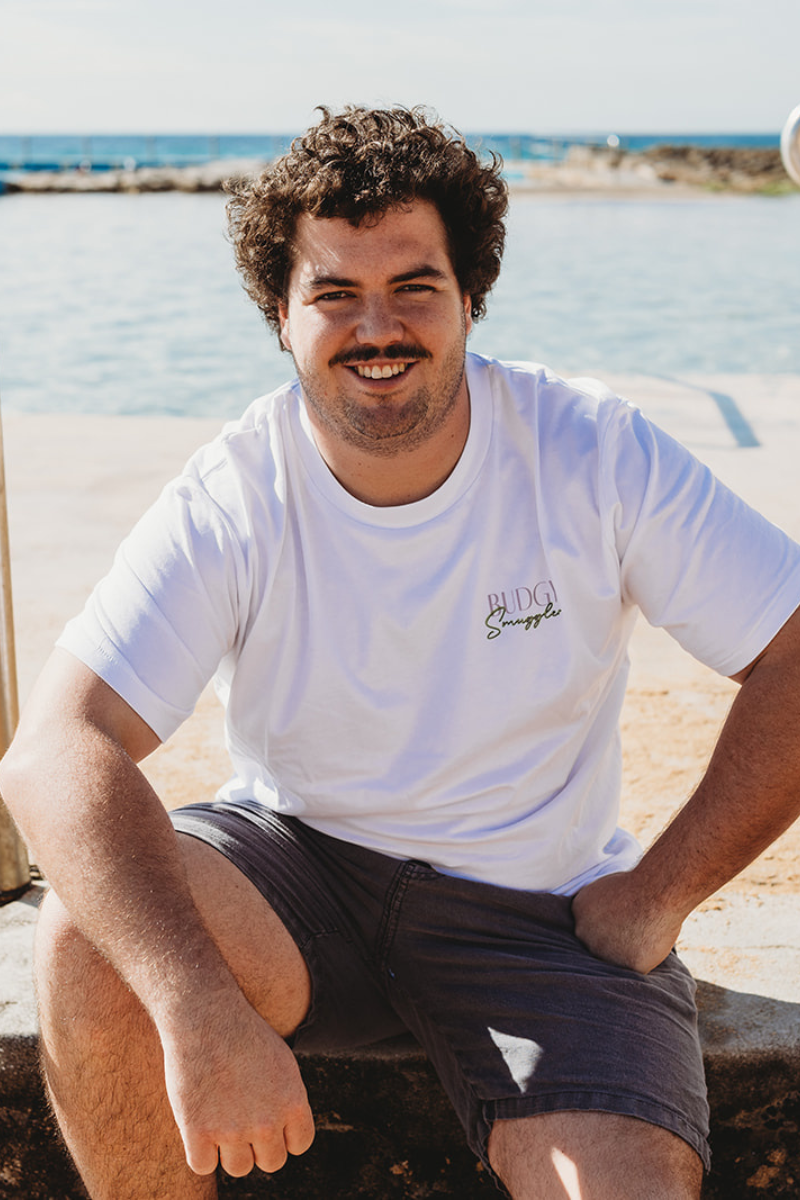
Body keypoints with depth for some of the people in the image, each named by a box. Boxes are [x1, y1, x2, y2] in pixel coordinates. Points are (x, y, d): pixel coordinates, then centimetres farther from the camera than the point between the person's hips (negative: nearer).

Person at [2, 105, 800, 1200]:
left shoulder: (594, 455, -11)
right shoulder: (231, 503, -13)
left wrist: (661, 891, -10)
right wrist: (197, 1005, -39)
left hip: (542, 909, -1)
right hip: (293, 870, 1)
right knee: (92, 936, -27)